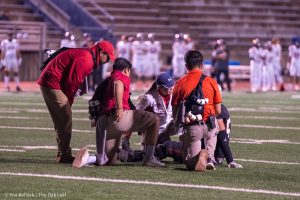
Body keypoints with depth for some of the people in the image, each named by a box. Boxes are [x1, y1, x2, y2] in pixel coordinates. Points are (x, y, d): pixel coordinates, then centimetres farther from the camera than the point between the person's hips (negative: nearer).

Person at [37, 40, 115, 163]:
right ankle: (64, 156, -7)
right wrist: (69, 101, -6)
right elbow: (72, 82, -20)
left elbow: (74, 81, 17)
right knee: (65, 119, -9)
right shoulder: (85, 59, -18)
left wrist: (69, 101, 11)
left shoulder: (86, 56, 16)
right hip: (53, 84, -11)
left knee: (61, 120, 14)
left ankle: (63, 154, 19)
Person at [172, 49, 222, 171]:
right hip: (208, 124, 1)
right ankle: (210, 159, 15)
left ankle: (201, 157, -21)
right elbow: (218, 111, 2)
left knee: (190, 164, 15)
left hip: (191, 128, -1)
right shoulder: (211, 82, -1)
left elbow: (174, 113, 0)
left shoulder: (180, 84, -1)